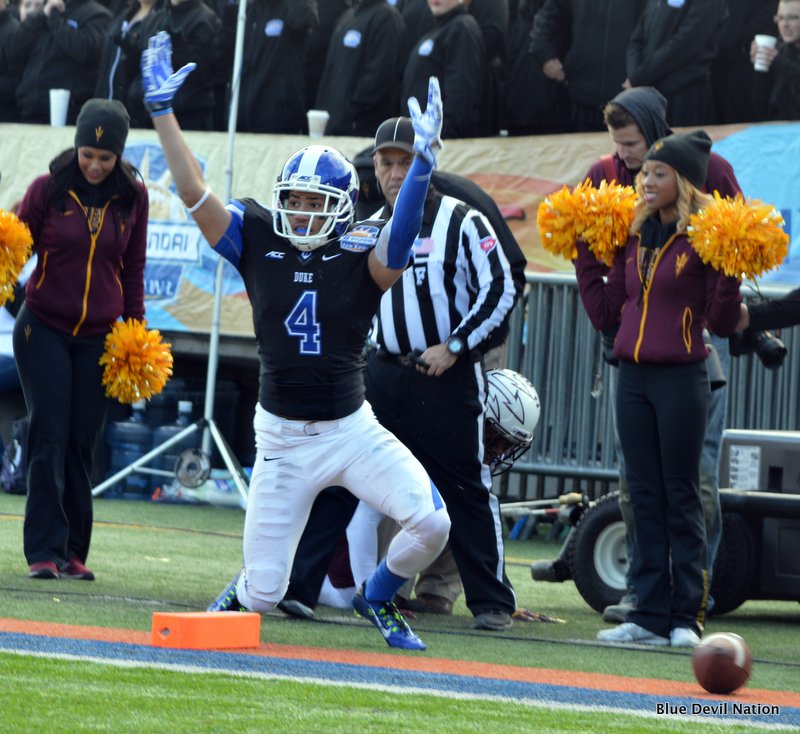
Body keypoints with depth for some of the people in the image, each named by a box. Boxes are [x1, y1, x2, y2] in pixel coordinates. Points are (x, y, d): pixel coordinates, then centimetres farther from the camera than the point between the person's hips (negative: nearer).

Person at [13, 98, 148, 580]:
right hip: (44, 329, -2)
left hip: (100, 337, 2)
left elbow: (133, 267, 12)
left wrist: (135, 329, 11)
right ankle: (44, 551, -8)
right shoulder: (47, 190, -4)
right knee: (50, 437, -8)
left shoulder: (133, 197, 3)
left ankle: (74, 552, 6)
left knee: (83, 444, 1)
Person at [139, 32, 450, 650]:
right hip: (282, 439, 0)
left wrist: (423, 161, -42)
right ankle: (239, 599, 39)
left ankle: (377, 597, 14)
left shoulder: (362, 254, -7)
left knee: (431, 524, -18)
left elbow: (399, 243, -29)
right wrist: (162, 109, -13)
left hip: (352, 430, 0)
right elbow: (193, 191, -6)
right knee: (265, 592, -1)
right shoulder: (258, 240, -1)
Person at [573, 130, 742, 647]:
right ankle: (650, 615, 10)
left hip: (681, 380, -6)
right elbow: (605, 312, 15)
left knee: (681, 497, -2)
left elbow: (721, 324, -9)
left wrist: (730, 274, -23)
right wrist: (584, 256, 13)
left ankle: (687, 617, 2)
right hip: (633, 379, 6)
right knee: (645, 498, 7)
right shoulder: (636, 237, 12)